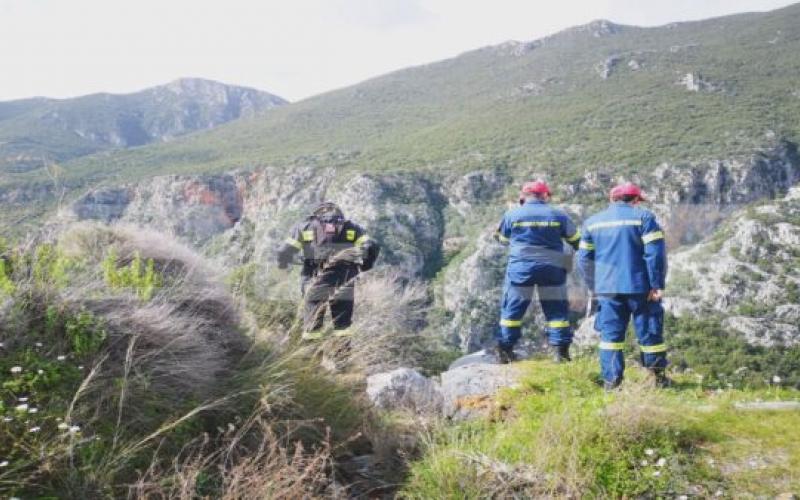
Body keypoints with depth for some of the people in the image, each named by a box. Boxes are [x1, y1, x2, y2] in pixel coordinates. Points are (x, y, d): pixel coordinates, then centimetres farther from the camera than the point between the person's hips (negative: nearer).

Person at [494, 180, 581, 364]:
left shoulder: (512, 215, 0)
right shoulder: (558, 215, 2)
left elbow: (502, 239, 15)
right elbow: (576, 240, 12)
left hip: (520, 267, 0)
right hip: (551, 268, 0)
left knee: (513, 308, 8)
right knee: (556, 310, 9)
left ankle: (505, 350, 9)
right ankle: (561, 351, 6)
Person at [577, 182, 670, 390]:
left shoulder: (592, 222, 11)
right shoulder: (644, 217, 0)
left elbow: (584, 259, 11)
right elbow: (656, 254, -9)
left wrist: (593, 286, 17)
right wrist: (657, 285, -8)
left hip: (607, 288, 2)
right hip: (640, 287, -2)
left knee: (611, 334, 5)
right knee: (649, 332, 9)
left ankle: (611, 381, 0)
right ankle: (659, 377, 20)